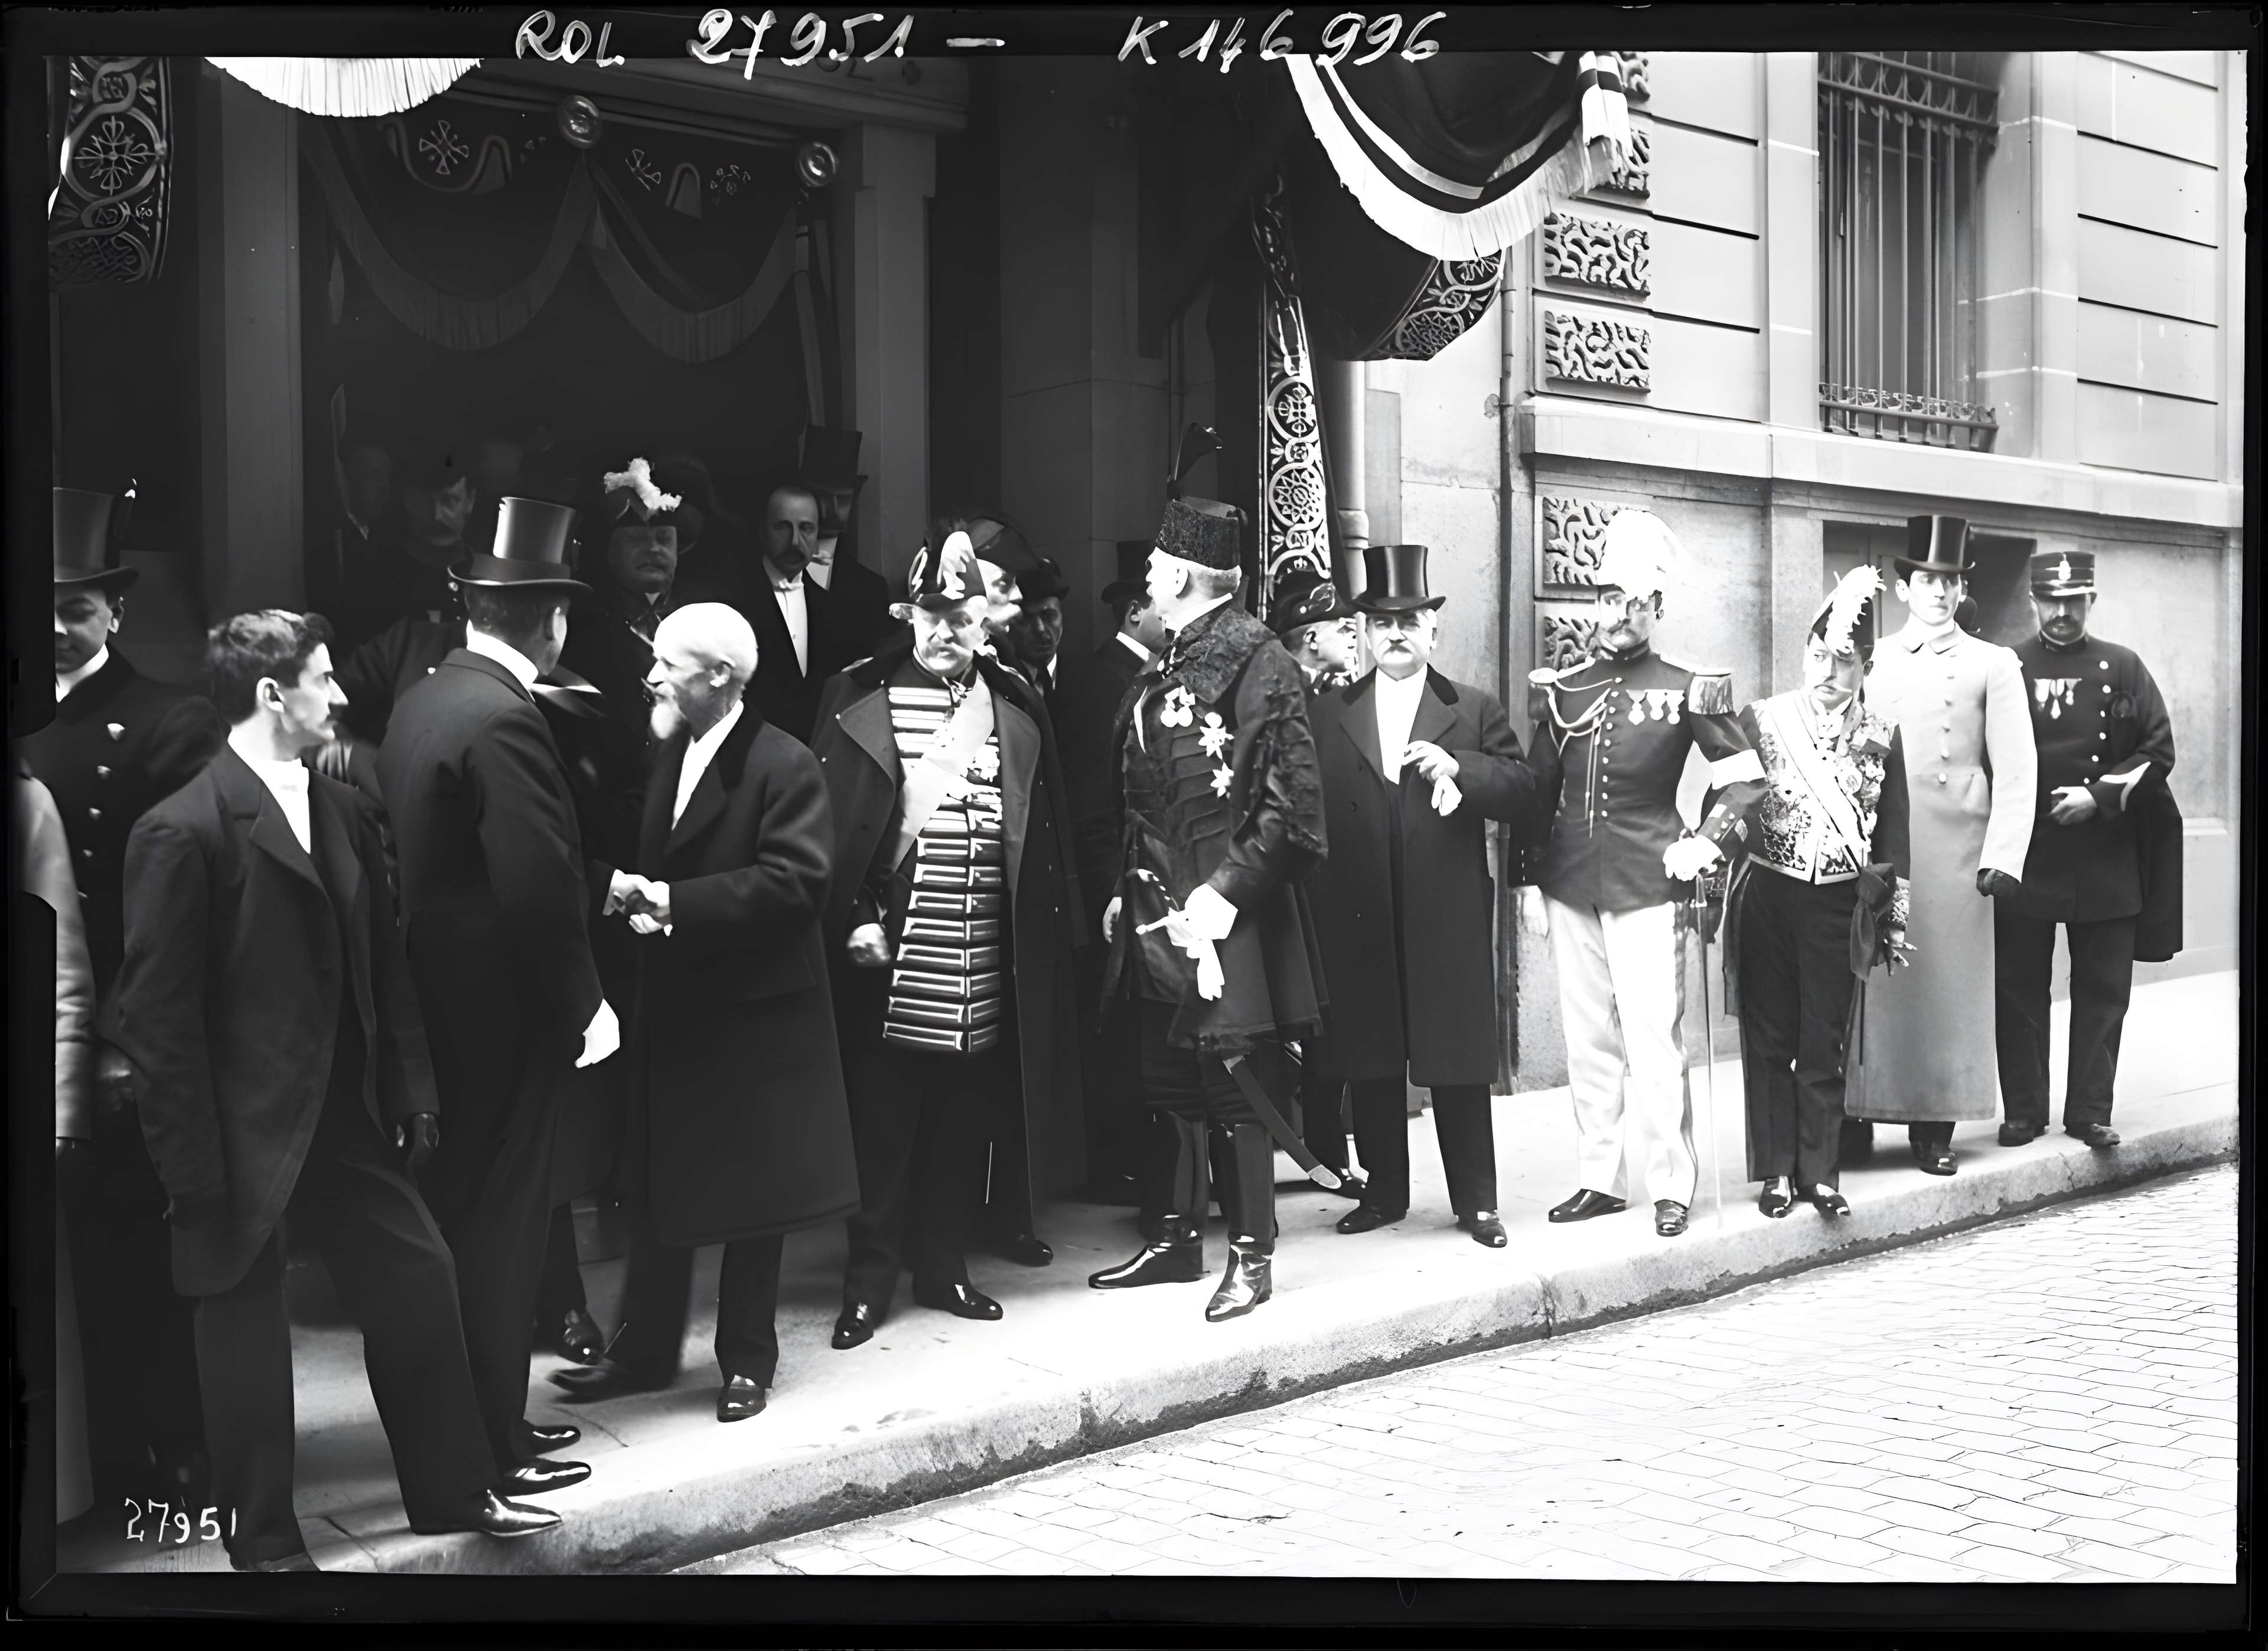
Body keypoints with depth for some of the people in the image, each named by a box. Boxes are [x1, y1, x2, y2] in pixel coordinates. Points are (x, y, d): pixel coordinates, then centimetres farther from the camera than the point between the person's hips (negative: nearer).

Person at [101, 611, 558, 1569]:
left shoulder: (343, 812, 5)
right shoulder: (184, 833, -17)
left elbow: (384, 963, 11)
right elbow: (158, 1016, -16)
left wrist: (412, 1089, 6)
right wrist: (194, 1172, -15)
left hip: (348, 1119, 7)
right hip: (244, 1132, -7)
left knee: (418, 1280, 11)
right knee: (246, 1327, 8)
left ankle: (452, 1491, 28)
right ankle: (264, 1538, 26)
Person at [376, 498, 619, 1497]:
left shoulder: (424, 700, 9)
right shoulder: (503, 719, -20)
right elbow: (539, 886, -24)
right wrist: (584, 1004, -14)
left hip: (443, 1002, 9)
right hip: (504, 1012, -9)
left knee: (465, 1216, 17)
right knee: (498, 1225, 1)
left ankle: (484, 1417, 30)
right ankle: (490, 1451, 12)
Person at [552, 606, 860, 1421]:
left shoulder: (784, 767, -14)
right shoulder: (668, 755, 10)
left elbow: (798, 879, -23)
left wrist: (675, 902, -24)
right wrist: (630, 888, -7)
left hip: (755, 1013, -7)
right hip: (674, 1005, 7)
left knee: (753, 1196, 6)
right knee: (660, 1188, 13)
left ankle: (746, 1360, 20)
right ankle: (645, 1351, 25)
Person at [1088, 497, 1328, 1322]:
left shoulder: (1257, 661, -12)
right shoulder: (1171, 665, 13)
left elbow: (1290, 803, -16)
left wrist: (1224, 892, -19)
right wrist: (1127, 890, 13)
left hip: (1224, 914, -8)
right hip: (1159, 908, 8)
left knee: (1237, 1083, 0)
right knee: (1173, 1081, 15)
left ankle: (1252, 1255, 11)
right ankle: (1178, 1236, 27)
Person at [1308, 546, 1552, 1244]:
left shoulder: (1475, 712, 6)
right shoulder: (1328, 714, 10)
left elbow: (1531, 801, -2)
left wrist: (1459, 765, -16)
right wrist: (1320, 912, -7)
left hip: (1449, 925, -2)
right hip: (1358, 926, 2)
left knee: (1459, 1068, 4)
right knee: (1369, 1067, 9)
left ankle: (1475, 1200, 15)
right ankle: (1384, 1192, 22)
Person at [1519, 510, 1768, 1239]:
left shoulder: (1686, 689, -1)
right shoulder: (1562, 689, 9)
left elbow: (1744, 775, 5)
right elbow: (1538, 790, 13)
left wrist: (1703, 843, -6)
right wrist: (1530, 882, 10)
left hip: (1648, 891, -4)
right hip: (1571, 891, 4)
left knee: (1654, 1044, -6)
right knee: (1587, 1045, 9)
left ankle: (1672, 1185, 4)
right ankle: (1598, 1179, 18)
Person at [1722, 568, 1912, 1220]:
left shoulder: (1881, 736, 5)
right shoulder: (1761, 720, 0)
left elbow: (1893, 832, 9)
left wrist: (1891, 918, 8)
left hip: (1839, 904, 1)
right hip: (1767, 897, -1)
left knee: (1825, 1045, 5)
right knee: (1769, 1039, 5)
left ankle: (1819, 1172, 14)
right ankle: (1777, 1171, 13)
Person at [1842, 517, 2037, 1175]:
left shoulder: (1993, 666, 7)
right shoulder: (1869, 663, 12)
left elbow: (2016, 772, 1)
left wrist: (2002, 861, -9)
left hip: (1953, 856, -1)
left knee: (1948, 987, 1)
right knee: (1873, 987, 0)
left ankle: (1936, 1129, 8)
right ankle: (1856, 1123, 6)